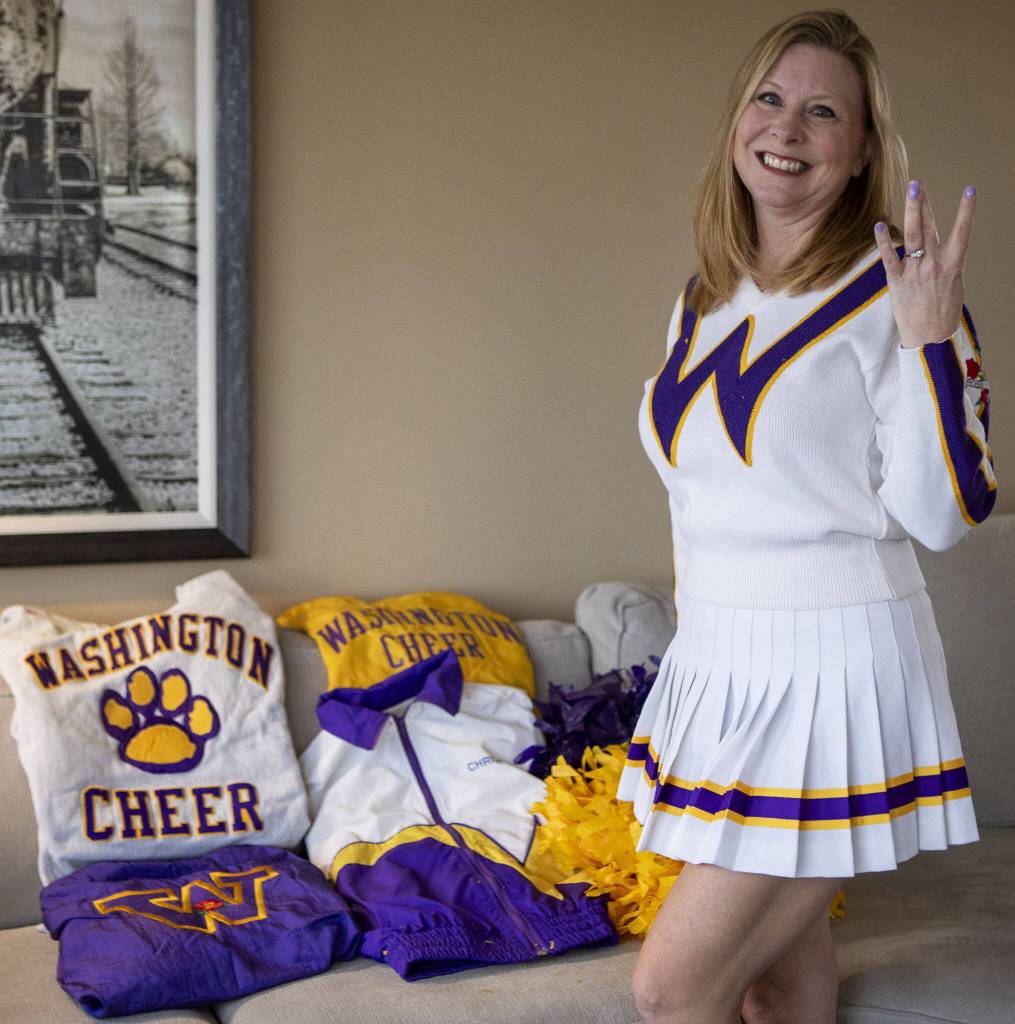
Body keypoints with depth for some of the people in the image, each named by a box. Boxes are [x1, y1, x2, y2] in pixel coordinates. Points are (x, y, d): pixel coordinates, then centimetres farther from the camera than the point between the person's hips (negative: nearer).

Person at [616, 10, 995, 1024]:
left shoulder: (889, 291, -11)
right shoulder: (706, 294, 9)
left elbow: (941, 515, -16)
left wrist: (929, 339, -25)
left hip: (832, 668, -7)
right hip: (714, 664, 7)